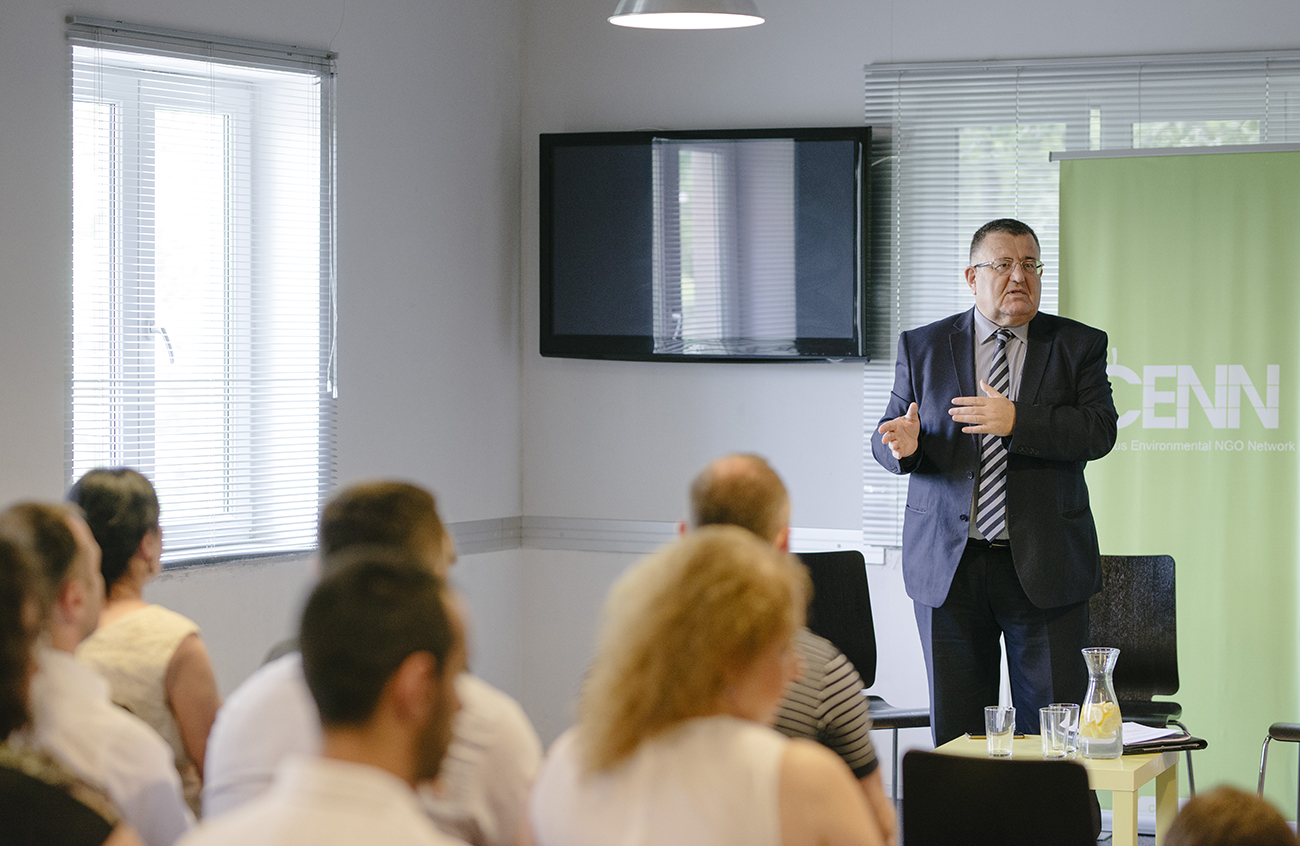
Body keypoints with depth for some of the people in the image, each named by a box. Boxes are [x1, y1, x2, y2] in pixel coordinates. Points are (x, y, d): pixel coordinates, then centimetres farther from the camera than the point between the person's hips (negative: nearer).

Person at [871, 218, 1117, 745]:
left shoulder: (1079, 346, 6)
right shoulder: (922, 347, 9)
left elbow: (1099, 431, -8)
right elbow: (886, 438, 8)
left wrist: (1016, 420, -22)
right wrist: (903, 444, -16)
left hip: (1045, 566, -1)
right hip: (949, 564, 1)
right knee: (955, 734, 5)